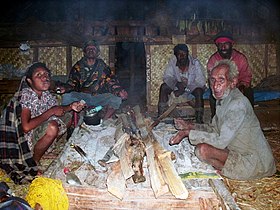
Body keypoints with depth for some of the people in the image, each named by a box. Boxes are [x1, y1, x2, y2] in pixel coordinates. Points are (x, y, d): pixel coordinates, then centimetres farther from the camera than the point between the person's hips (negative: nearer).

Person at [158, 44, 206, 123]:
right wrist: (176, 83, -33)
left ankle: (199, 120, -27)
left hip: (192, 87, -3)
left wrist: (185, 88, -34)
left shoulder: (195, 63, -23)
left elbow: (201, 82, -25)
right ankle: (161, 117, -16)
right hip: (178, 86, 3)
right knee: (164, 87, -19)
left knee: (199, 91, -35)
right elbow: (167, 77, -11)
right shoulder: (173, 61, -14)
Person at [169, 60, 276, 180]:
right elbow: (214, 129, 14)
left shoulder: (238, 104, -25)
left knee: (202, 150, -23)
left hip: (256, 164, -9)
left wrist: (189, 133, -22)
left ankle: (227, 172, 0)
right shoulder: (222, 100, 5)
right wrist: (189, 126, 1)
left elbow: (221, 141, -27)